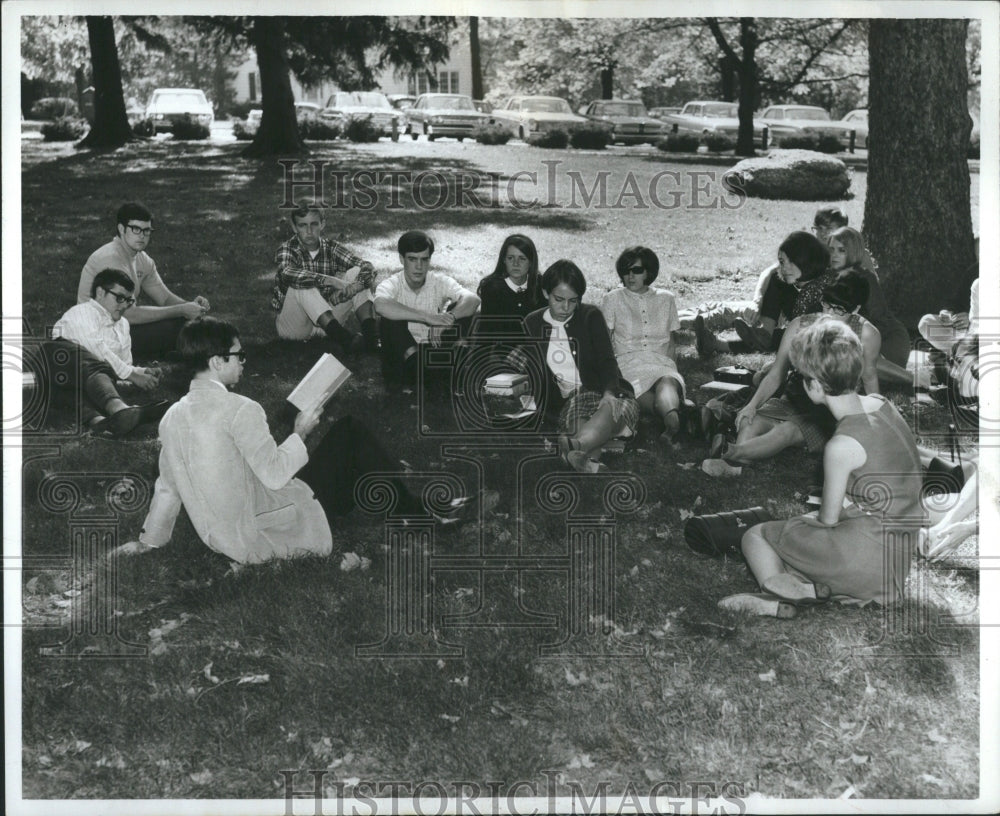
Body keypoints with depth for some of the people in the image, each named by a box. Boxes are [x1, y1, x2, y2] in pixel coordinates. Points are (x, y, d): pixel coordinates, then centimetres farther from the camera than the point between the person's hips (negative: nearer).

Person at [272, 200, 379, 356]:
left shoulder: (331, 248, 2)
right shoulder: (287, 250, -10)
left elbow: (367, 267, -10)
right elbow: (287, 274, -34)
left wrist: (356, 285, -34)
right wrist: (329, 280, -47)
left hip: (328, 320, 4)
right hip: (293, 324, -4)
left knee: (356, 273, -11)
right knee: (303, 284, -31)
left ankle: (371, 333, -32)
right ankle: (343, 337, -47)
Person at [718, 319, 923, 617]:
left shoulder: (842, 446, -23)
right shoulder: (881, 405, 0)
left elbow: (828, 518, -10)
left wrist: (809, 519, 11)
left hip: (871, 556, -8)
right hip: (903, 552, 8)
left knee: (755, 537, 7)